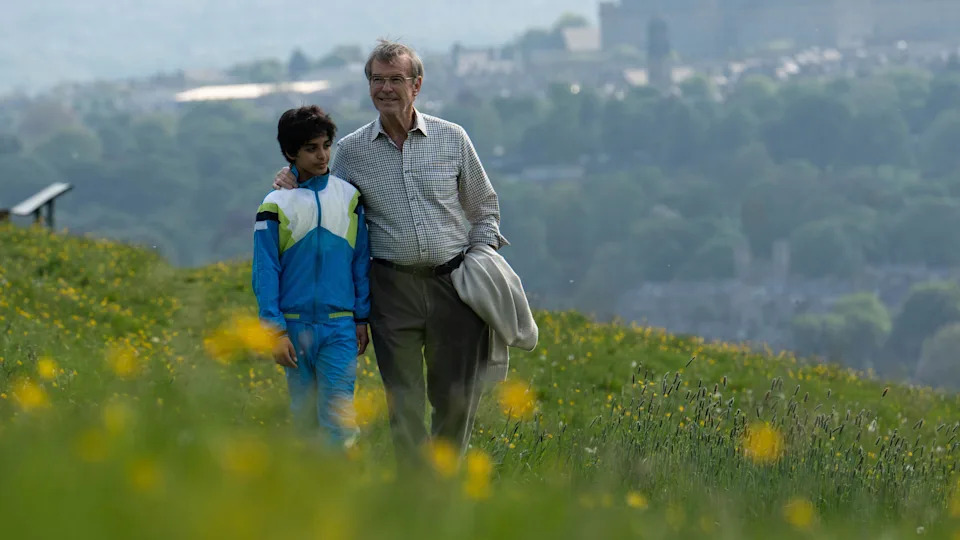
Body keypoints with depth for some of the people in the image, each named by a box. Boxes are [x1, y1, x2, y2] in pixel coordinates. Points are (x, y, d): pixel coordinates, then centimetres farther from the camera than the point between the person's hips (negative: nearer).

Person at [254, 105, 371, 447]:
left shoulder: (349, 197, 4)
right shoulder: (276, 205, -1)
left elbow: (361, 262, 10)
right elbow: (266, 272, -1)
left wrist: (362, 319, 8)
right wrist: (275, 329, -7)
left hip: (340, 327, 0)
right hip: (295, 325, 0)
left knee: (338, 416, -9)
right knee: (304, 416, 8)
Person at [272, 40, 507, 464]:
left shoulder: (452, 138, 5)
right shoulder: (352, 150, 4)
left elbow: (484, 207, 14)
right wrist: (294, 181, 0)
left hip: (454, 282, 0)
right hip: (394, 286, 0)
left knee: (457, 397, 3)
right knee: (404, 402, -1)